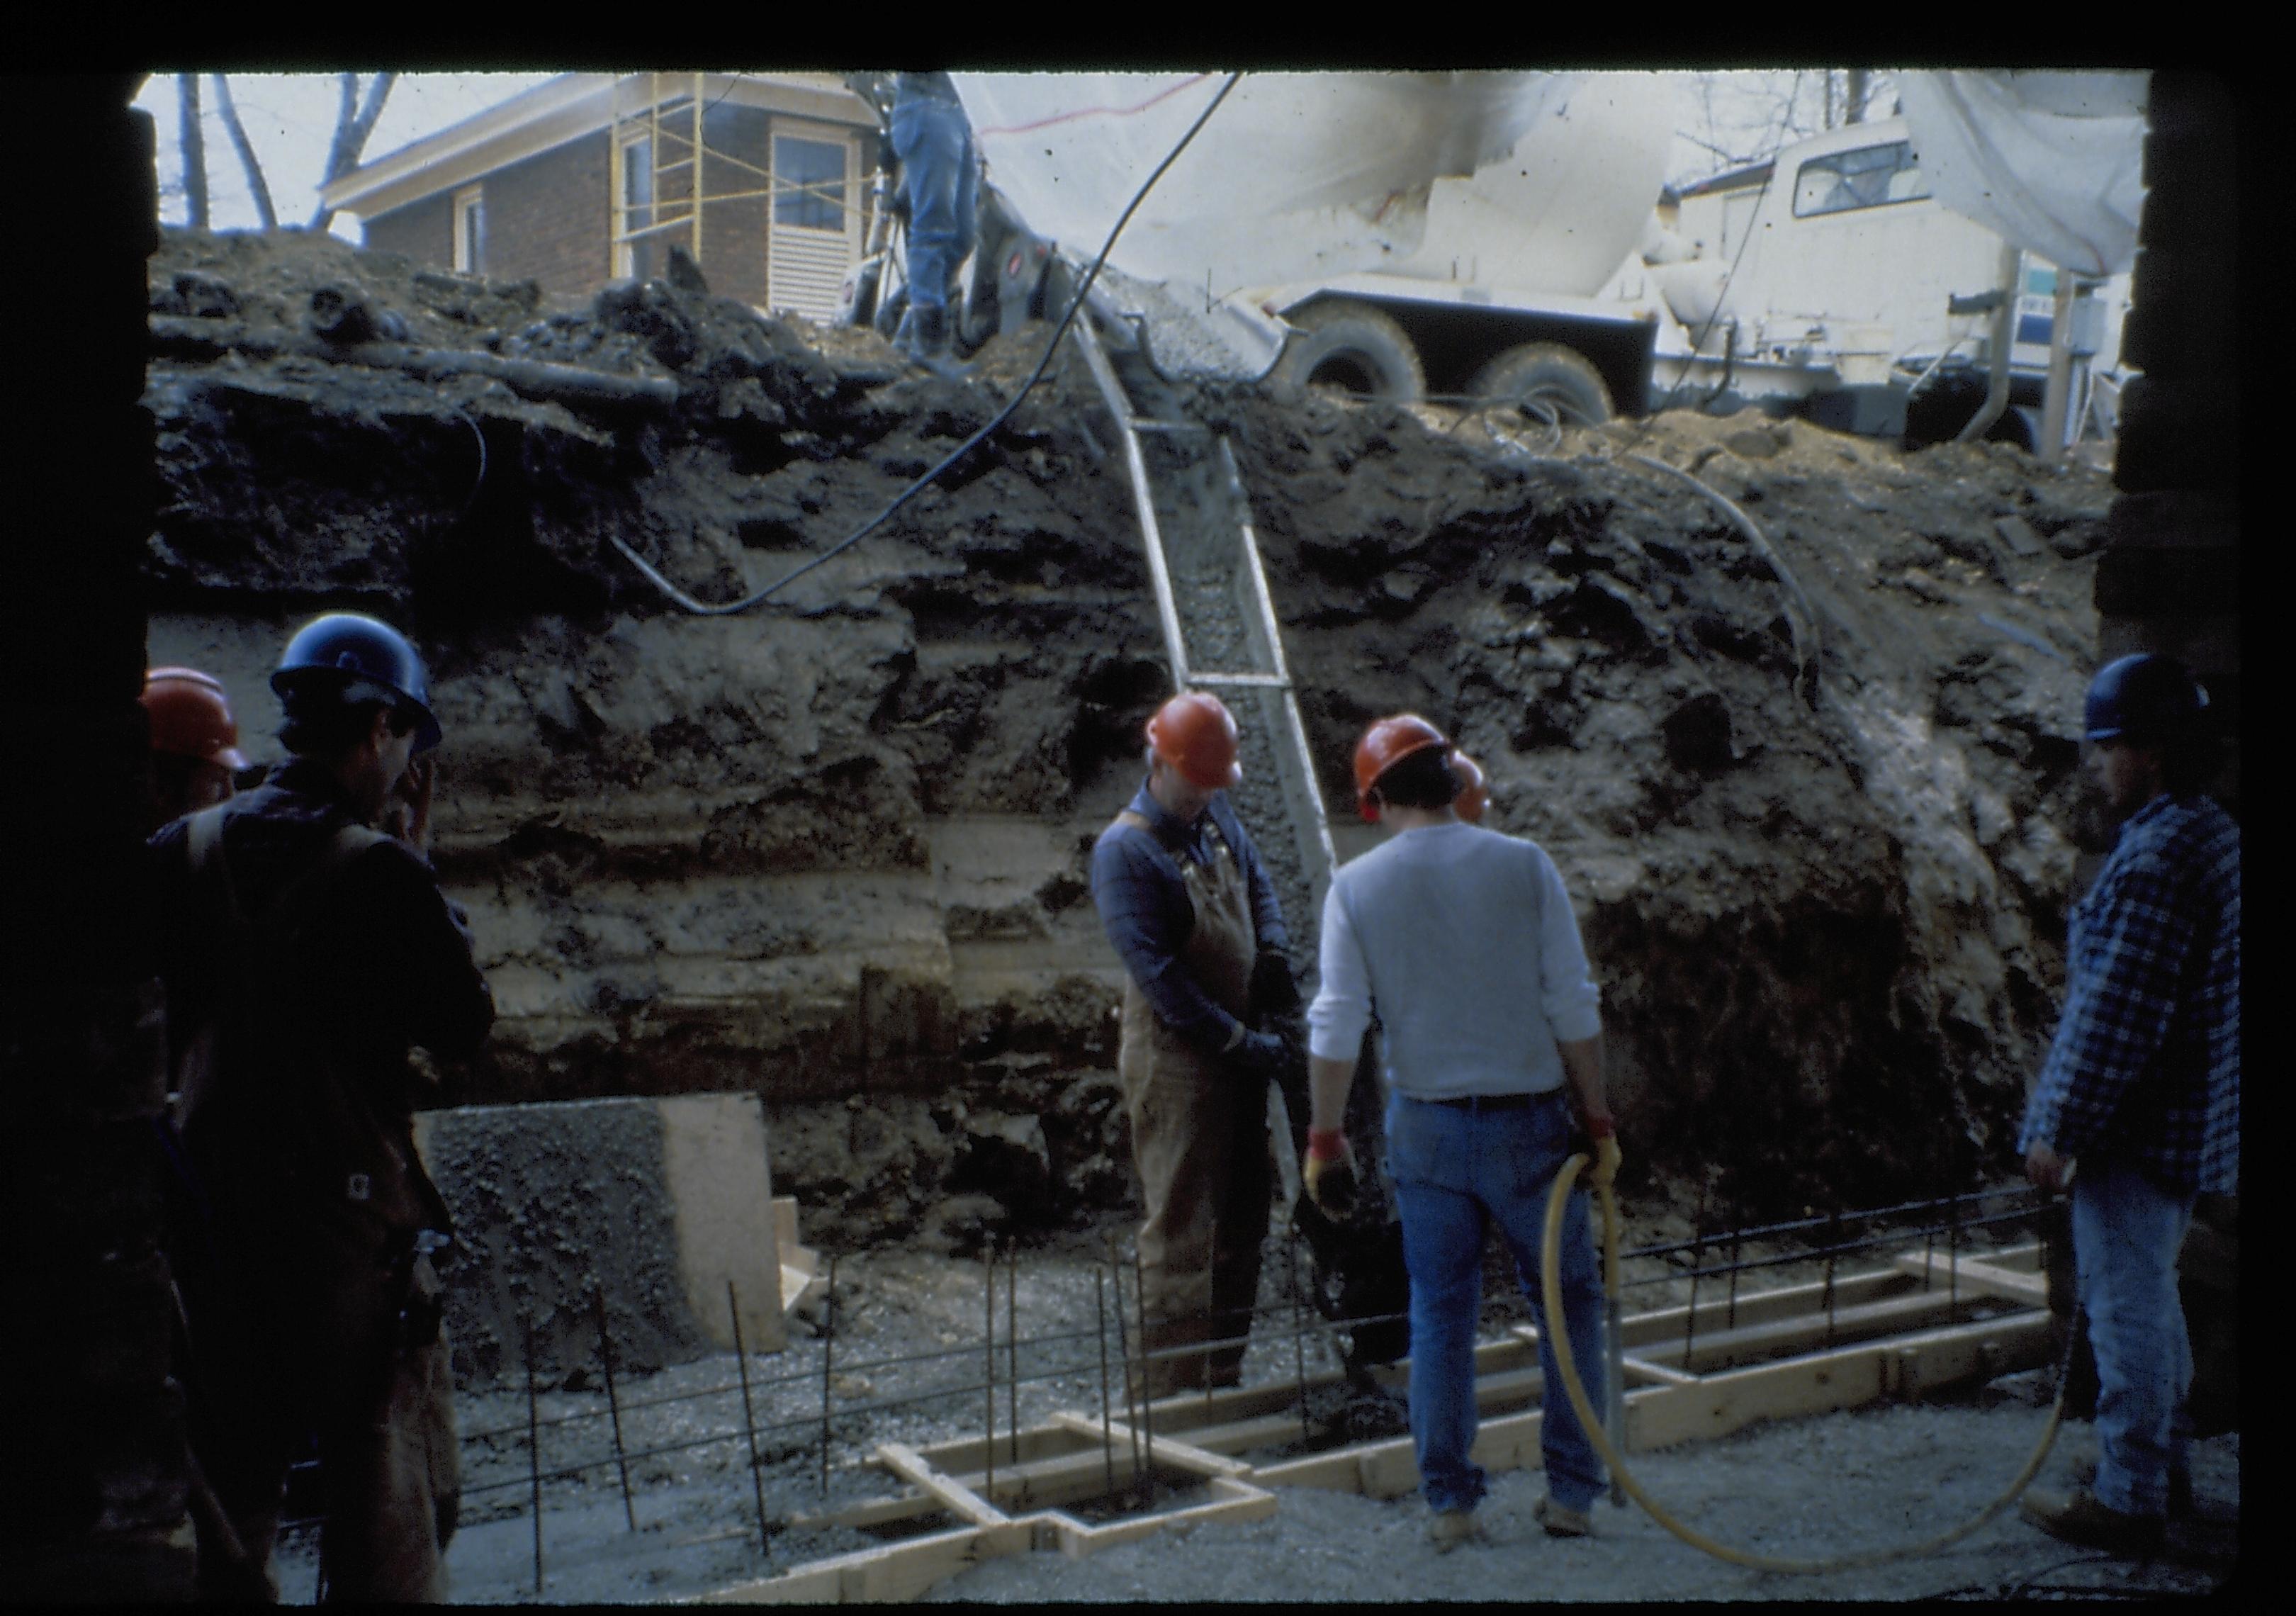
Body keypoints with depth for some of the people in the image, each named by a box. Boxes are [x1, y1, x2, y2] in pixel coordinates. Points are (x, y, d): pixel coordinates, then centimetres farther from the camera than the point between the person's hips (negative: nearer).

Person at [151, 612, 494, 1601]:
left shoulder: (182, 854, 2)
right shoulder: (377, 870, -14)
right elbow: (464, 1026, -6)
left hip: (211, 1215, 5)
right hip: (349, 1221, -5)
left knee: (228, 1483, 16)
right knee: (383, 1490, 6)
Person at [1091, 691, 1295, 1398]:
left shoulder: (1217, 818, 7)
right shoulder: (1125, 853, -18)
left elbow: (1259, 884, 22)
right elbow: (1157, 974, -21)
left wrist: (1273, 955, 2)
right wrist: (1240, 1042, -20)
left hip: (1236, 1052, 9)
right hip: (1175, 1060, -9)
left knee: (1244, 1214, 15)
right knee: (1181, 1227, -5)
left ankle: (1222, 1375, 28)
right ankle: (1170, 1393, 3)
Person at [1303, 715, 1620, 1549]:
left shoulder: (1356, 886, -4)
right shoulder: (1523, 865, -6)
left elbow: (1336, 1025, -5)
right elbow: (1573, 1008, -6)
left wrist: (1324, 1138, 4)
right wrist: (1598, 1120, 2)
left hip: (1426, 1127, 1)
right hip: (1529, 1122, -1)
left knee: (1440, 1314, 12)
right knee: (1567, 1301, 13)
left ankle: (1448, 1502, 16)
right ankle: (1570, 1489, 16)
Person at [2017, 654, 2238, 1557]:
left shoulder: (2157, 857, -22)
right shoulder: (2215, 838, 11)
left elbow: (2116, 1014, -23)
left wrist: (2060, 1129, -17)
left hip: (2136, 1133, -10)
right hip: (2188, 1130, 10)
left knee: (2127, 1310, -1)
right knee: (2148, 1301, 21)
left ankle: (2127, 1500, 8)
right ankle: (2161, 1464, 34)